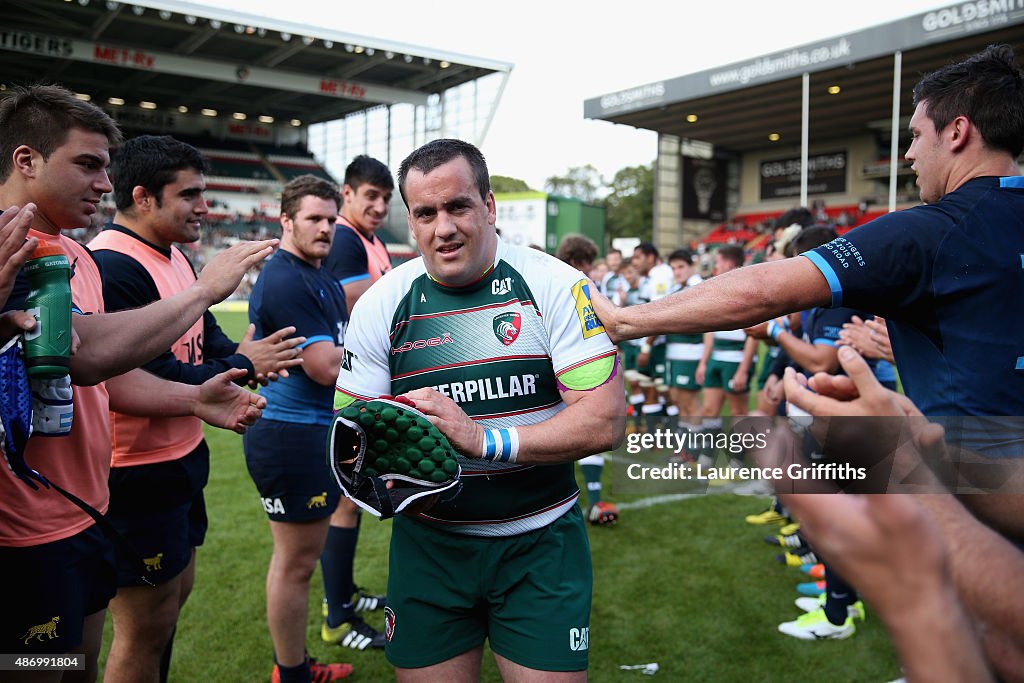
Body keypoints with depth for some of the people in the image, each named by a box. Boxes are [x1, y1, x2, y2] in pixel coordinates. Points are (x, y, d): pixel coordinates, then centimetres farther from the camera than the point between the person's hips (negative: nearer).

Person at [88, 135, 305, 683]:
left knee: (177, 589, 23)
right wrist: (241, 367, -15)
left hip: (182, 456, 10)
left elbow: (204, 336, 16)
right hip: (137, 472, -10)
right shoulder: (113, 267, -23)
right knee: (147, 626, 5)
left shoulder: (175, 257, 10)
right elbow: (146, 380, -27)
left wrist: (247, 357, -6)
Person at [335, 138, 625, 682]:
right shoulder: (381, 305, -4)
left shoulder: (554, 286, -10)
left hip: (541, 543, -1)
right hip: (427, 546, 2)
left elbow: (605, 421, -16)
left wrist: (483, 440, -26)